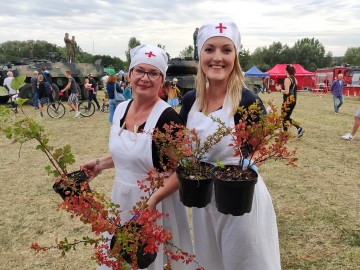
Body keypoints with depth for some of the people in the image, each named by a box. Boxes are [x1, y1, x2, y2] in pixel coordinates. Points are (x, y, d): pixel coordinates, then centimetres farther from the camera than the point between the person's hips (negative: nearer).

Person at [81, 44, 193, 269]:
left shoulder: (167, 117, -20)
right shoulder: (121, 109, 1)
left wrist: (153, 200, -28)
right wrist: (101, 163, 8)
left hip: (156, 202, -6)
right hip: (122, 199, 7)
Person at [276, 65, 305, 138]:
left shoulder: (287, 79, -14)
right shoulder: (295, 79, 11)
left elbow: (286, 92, -21)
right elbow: (293, 90, 15)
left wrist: (279, 89, -7)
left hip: (288, 101, -8)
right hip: (293, 100, 8)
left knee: (284, 118, 1)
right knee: (287, 118, 18)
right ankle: (299, 128, 7)